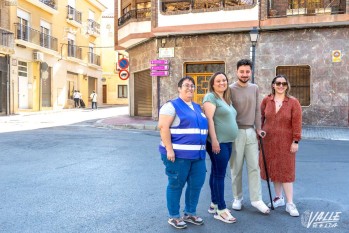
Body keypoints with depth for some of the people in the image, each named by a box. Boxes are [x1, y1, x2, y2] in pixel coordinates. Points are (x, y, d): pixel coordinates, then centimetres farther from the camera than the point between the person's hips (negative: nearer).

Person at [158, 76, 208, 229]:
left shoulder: (197, 107, 18)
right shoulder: (172, 105, -6)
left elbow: (203, 126, 26)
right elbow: (163, 127, -15)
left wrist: (202, 148, 19)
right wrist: (169, 149, -22)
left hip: (198, 154, 8)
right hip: (178, 153, -7)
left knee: (197, 183, 11)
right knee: (176, 184, 3)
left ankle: (190, 213, 30)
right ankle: (173, 216, 18)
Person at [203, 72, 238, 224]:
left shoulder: (227, 99, 19)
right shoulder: (211, 97, -8)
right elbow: (209, 119, -17)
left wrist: (229, 140, 18)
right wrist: (214, 140, -22)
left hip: (227, 142, 8)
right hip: (217, 142, -8)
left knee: (216, 173, 13)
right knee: (219, 174, -5)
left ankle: (214, 204, 22)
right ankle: (221, 210, 2)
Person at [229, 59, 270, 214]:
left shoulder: (254, 88, 8)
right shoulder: (230, 89, -7)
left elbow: (257, 110, 10)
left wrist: (258, 128, 5)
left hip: (251, 132, 4)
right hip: (236, 132, -4)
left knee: (254, 167, 5)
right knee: (236, 168, 6)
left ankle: (256, 199, 14)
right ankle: (237, 198, 20)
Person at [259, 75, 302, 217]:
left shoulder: (293, 102, -5)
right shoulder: (266, 101, 2)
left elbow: (297, 123, -6)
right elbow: (261, 118, 6)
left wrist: (295, 141, -10)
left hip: (285, 142, -3)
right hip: (268, 141, 3)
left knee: (285, 171, -1)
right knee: (273, 169, 11)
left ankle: (290, 203, 7)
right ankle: (279, 198, 27)